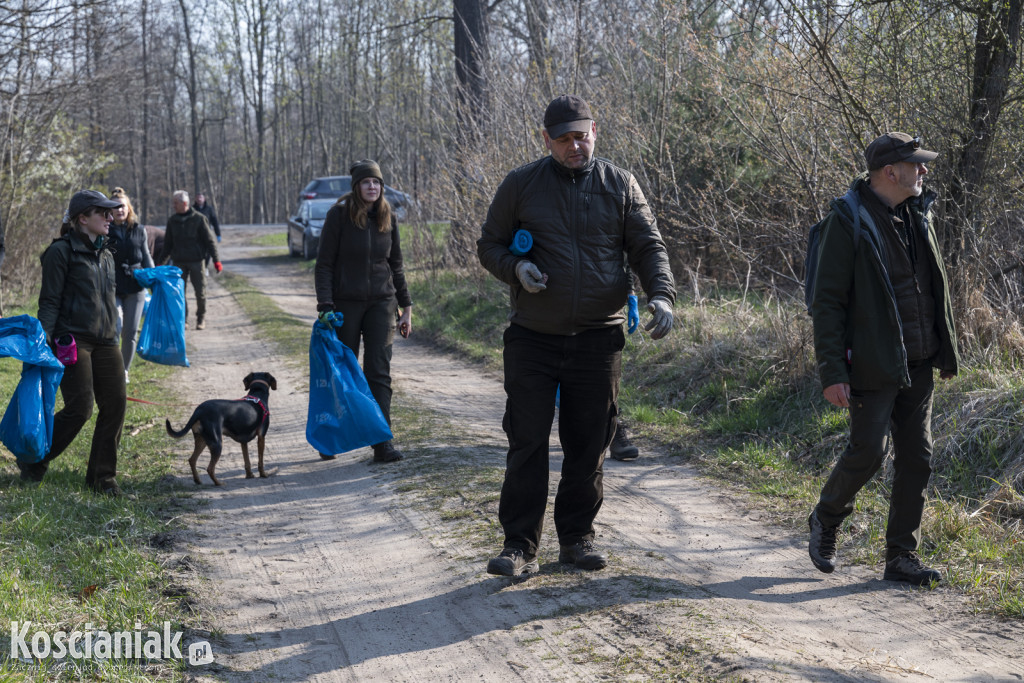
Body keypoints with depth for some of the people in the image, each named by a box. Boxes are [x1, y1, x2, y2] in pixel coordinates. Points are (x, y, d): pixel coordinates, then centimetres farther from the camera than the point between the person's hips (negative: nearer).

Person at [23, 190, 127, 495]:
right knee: (80, 407, -12)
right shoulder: (62, 251, -6)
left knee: (115, 405, -2)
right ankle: (34, 460, 10)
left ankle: (103, 475, 10)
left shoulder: (105, 254, 16)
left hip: (105, 342, 7)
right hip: (73, 340, -7)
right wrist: (43, 343, -17)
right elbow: (49, 302, -9)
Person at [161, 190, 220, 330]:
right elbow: (167, 243, 16)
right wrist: (161, 262, 14)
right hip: (179, 262, 3)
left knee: (200, 292, 1)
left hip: (196, 261, -3)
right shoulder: (172, 221, 7)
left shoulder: (199, 219, -4)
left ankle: (201, 318, 16)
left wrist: (216, 260, -9)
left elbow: (209, 240, -3)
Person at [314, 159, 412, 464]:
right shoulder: (339, 215, -6)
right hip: (345, 303, -2)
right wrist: (325, 307, -15)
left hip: (381, 302, 2)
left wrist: (406, 307, 11)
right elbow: (324, 264, -7)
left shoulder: (388, 217, 5)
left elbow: (396, 264, 14)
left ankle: (382, 442, -6)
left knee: (379, 371, -5)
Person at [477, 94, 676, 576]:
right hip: (533, 338, -1)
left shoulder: (620, 185, 5)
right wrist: (515, 268, -13)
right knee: (526, 444, -1)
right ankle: (519, 545, 7)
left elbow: (648, 247, 5)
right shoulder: (521, 184, 2)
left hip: (598, 339, 1)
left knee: (588, 445, 8)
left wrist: (661, 294, -13)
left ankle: (577, 537, 21)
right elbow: (489, 246, 9)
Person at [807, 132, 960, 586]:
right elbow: (827, 303, -14)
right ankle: (825, 520, 23)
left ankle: (901, 557, 16)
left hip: (918, 365, 7)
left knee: (916, 459, 6)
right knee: (866, 453, -6)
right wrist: (832, 373, -18)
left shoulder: (918, 215, 10)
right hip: (873, 365, -7)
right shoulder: (847, 223, -12)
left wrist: (946, 351, 17)